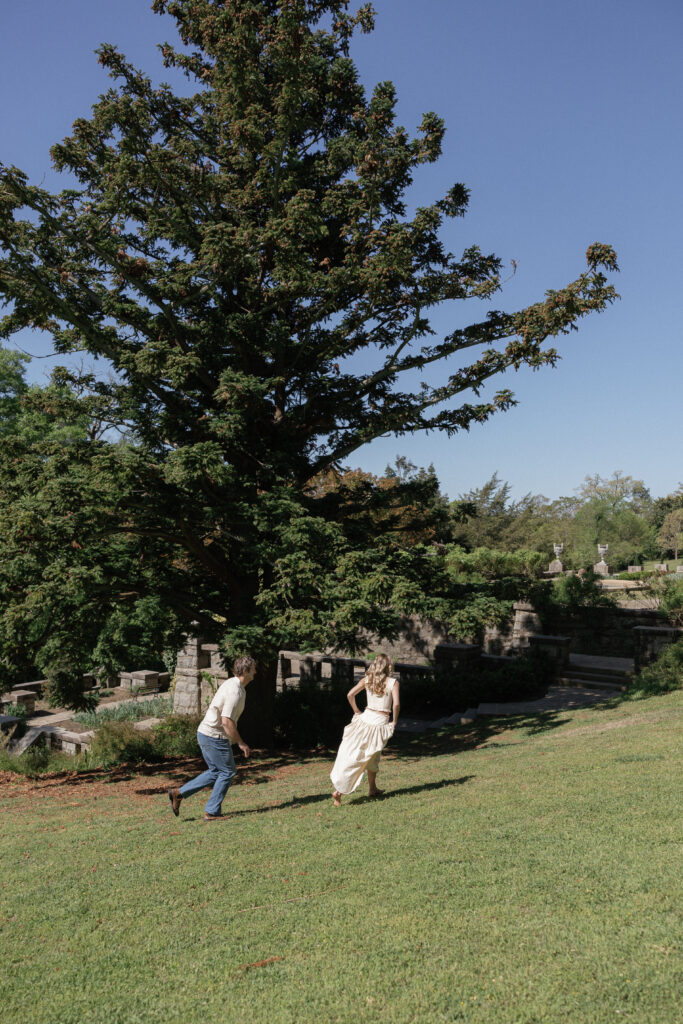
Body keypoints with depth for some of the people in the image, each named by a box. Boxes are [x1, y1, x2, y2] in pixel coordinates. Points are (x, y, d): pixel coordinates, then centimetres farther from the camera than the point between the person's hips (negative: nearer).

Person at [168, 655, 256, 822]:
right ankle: (212, 812, 9)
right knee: (227, 772, 3)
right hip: (215, 737, -10)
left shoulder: (230, 684, 12)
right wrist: (241, 743, -17)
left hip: (204, 733, 10)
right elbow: (227, 721, -26)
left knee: (215, 772, 18)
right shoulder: (236, 691, -20)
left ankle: (179, 793, 15)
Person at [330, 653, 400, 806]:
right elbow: (396, 704, -16)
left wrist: (357, 712, 10)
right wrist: (394, 722, -1)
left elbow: (350, 695, -2)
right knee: (371, 756, 12)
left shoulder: (367, 680, 3)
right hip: (381, 723, -2)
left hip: (365, 718, 2)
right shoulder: (393, 682, -6)